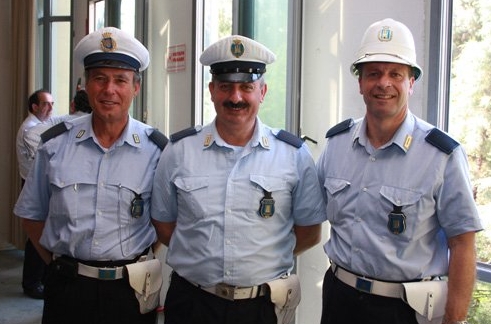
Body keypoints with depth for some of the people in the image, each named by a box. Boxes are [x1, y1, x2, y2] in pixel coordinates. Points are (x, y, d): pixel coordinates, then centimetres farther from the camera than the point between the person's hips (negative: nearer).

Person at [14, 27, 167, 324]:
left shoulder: (156, 149, -6)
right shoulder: (56, 144, -2)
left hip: (131, 290, -1)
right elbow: (32, 214, 9)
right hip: (67, 288, 1)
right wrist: (59, 264, 3)